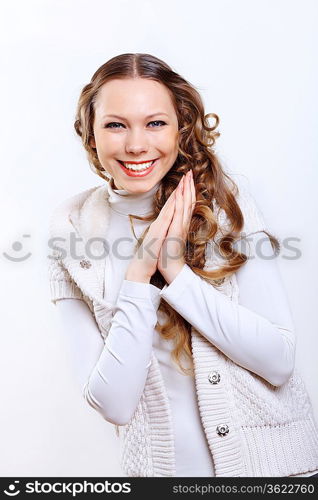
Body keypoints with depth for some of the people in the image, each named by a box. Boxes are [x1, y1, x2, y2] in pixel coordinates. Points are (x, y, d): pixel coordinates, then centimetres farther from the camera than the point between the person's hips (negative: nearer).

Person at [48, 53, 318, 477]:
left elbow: (280, 360, -15)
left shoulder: (228, 199, -11)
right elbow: (113, 404, -14)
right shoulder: (72, 233, -10)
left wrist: (176, 271, -22)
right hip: (164, 464, 0)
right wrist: (139, 276, -23)